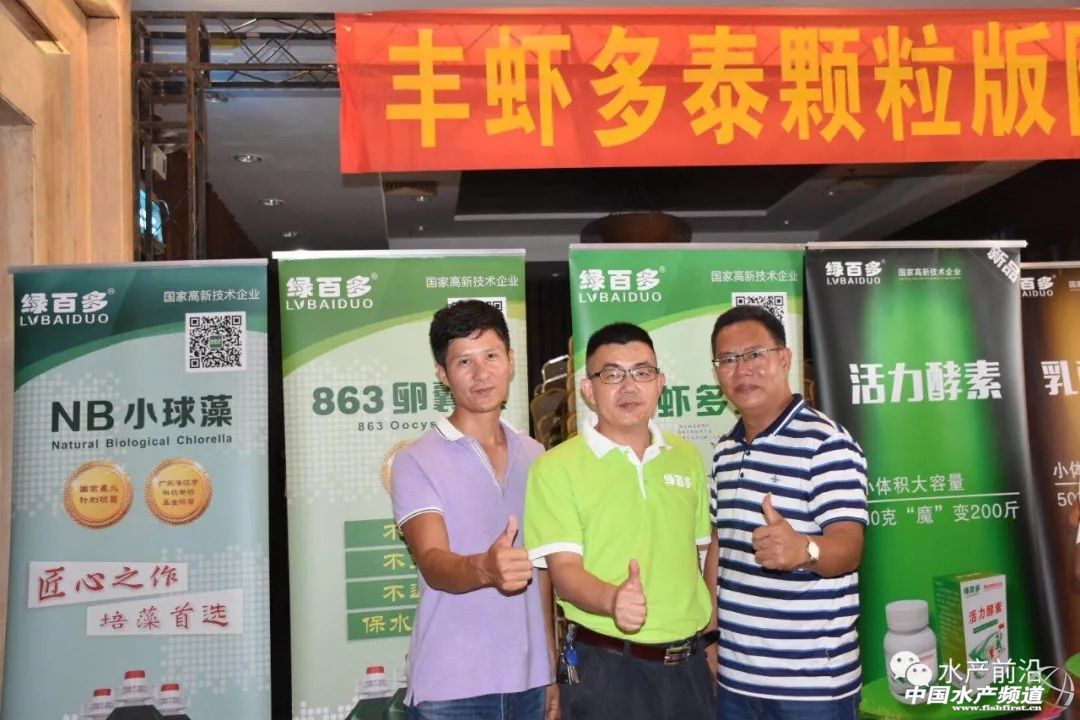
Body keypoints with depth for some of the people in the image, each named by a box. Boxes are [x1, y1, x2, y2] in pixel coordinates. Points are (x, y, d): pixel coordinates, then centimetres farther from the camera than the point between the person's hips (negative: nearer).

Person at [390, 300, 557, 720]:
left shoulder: (534, 456, 7)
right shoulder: (416, 462, -8)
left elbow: (541, 569, 12)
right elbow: (433, 564, -20)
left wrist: (553, 668, 9)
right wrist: (484, 568, -40)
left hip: (529, 681, 4)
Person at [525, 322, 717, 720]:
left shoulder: (688, 457, 6)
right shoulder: (556, 466, -10)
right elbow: (564, 570, -15)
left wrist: (711, 633, 11)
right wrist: (613, 599, -33)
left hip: (689, 664, 5)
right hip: (603, 667, -4)